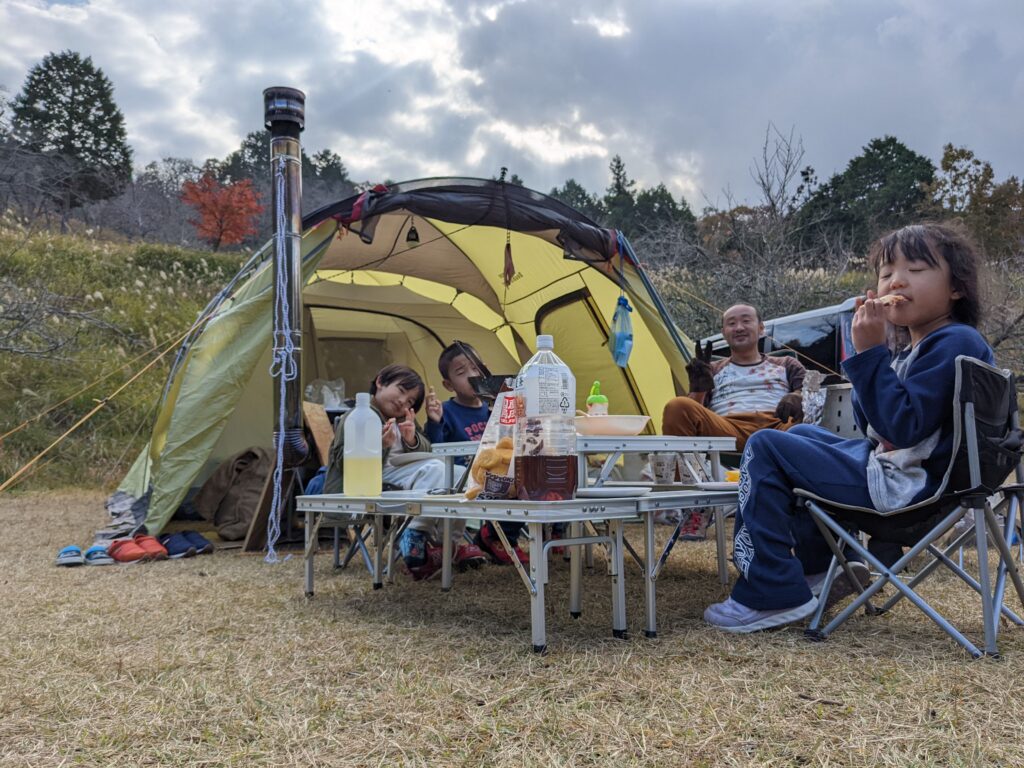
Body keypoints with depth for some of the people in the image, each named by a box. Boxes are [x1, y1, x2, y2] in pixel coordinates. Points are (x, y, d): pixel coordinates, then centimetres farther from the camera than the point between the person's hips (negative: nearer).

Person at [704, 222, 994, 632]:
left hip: (902, 489, -11)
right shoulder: (918, 350, 14)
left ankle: (772, 594, -8)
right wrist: (869, 351, 1)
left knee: (765, 448, -14)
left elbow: (903, 427, -27)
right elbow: (874, 425, 13)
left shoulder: (955, 344, -17)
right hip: (888, 464, 11)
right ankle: (818, 566, 29)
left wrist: (870, 352, -23)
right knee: (802, 435, 30)